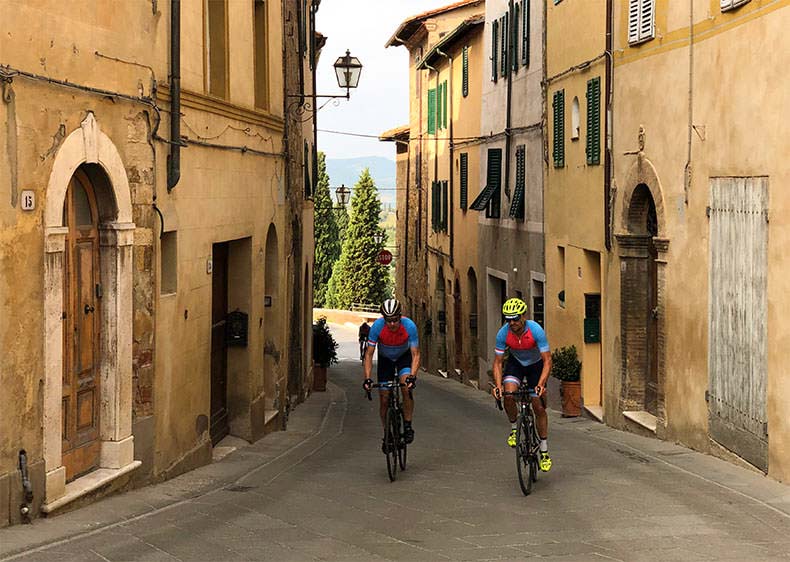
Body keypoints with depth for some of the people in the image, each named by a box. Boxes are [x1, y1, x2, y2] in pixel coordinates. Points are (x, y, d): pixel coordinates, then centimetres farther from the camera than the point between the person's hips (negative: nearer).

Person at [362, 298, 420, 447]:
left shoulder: (409, 326, -33)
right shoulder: (377, 326, -31)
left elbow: (415, 355, -28)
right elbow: (369, 354, -24)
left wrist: (412, 376, -44)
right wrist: (367, 378, -34)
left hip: (404, 357, -1)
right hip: (385, 359, 1)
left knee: (406, 388, -27)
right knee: (384, 398, -4)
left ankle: (407, 426, -12)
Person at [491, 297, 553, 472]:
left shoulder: (536, 330, -32)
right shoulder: (503, 333, -26)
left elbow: (547, 360, -29)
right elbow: (498, 362, -17)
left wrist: (541, 384, -42)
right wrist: (498, 385, -32)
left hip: (536, 364, -1)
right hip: (516, 363, 1)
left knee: (539, 407, -5)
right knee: (509, 395, -27)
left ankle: (544, 452, 7)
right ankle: (514, 428, 0)